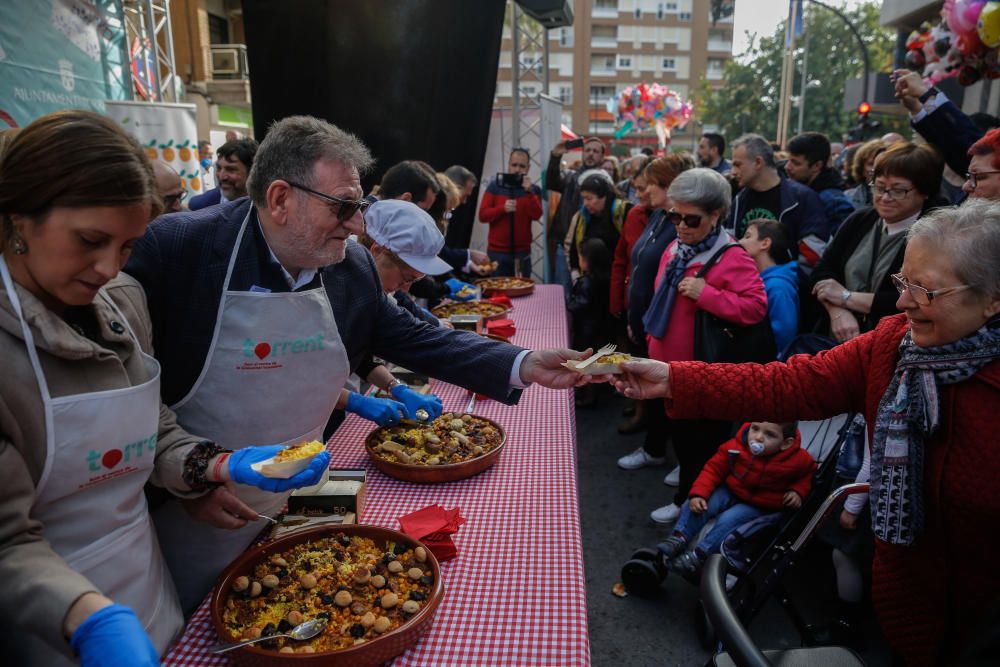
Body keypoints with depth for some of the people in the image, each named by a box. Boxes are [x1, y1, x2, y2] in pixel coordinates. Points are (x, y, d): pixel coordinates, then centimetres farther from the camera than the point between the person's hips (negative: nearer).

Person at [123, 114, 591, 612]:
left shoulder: (352, 266, -7)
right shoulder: (175, 248, -22)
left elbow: (416, 341, -1)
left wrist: (526, 365, -10)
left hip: (293, 511, 4)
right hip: (190, 516, -4)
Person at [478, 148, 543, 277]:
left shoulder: (533, 189, 6)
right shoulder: (495, 185, 3)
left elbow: (536, 215, -9)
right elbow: (483, 215, -3)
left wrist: (529, 191, -20)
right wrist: (503, 208, -19)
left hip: (522, 252, 1)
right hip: (497, 251, -1)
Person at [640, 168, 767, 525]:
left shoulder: (732, 258, -17)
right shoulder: (674, 250, 6)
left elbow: (756, 306, -25)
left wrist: (706, 293, -29)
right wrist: (653, 342, 16)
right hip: (671, 365, 8)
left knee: (705, 441, 9)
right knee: (680, 433, 20)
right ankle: (688, 493, 37)